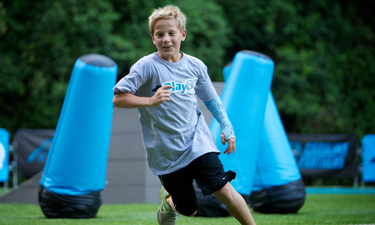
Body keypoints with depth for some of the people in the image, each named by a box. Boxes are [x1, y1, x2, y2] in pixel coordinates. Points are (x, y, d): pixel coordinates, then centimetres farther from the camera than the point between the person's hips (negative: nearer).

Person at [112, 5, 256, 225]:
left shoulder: (195, 66, 3)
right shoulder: (147, 66, -11)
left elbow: (211, 99, 19)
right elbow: (118, 98, -15)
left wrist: (227, 128, 13)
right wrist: (151, 101, -27)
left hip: (198, 143, 2)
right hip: (166, 154, -2)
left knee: (224, 190, -14)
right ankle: (168, 201, 41)